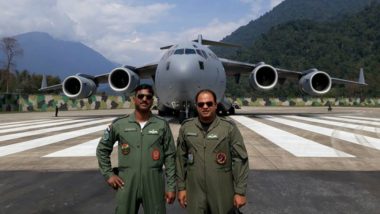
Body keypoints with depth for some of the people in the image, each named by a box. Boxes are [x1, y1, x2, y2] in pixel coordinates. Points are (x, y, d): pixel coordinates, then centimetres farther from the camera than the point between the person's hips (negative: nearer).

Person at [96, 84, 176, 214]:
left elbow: (170, 156, 2)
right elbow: (102, 149, 11)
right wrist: (108, 174, 3)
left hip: (154, 185, 0)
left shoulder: (162, 125, 0)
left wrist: (171, 186, -1)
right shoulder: (119, 124, 1)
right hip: (126, 185, 0)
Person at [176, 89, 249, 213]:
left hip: (222, 194, -2)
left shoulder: (229, 128, -7)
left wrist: (240, 192, -8)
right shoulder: (186, 127, 1)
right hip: (194, 193, 2)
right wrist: (181, 187, 6)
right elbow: (181, 159, 6)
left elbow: (240, 160, -7)